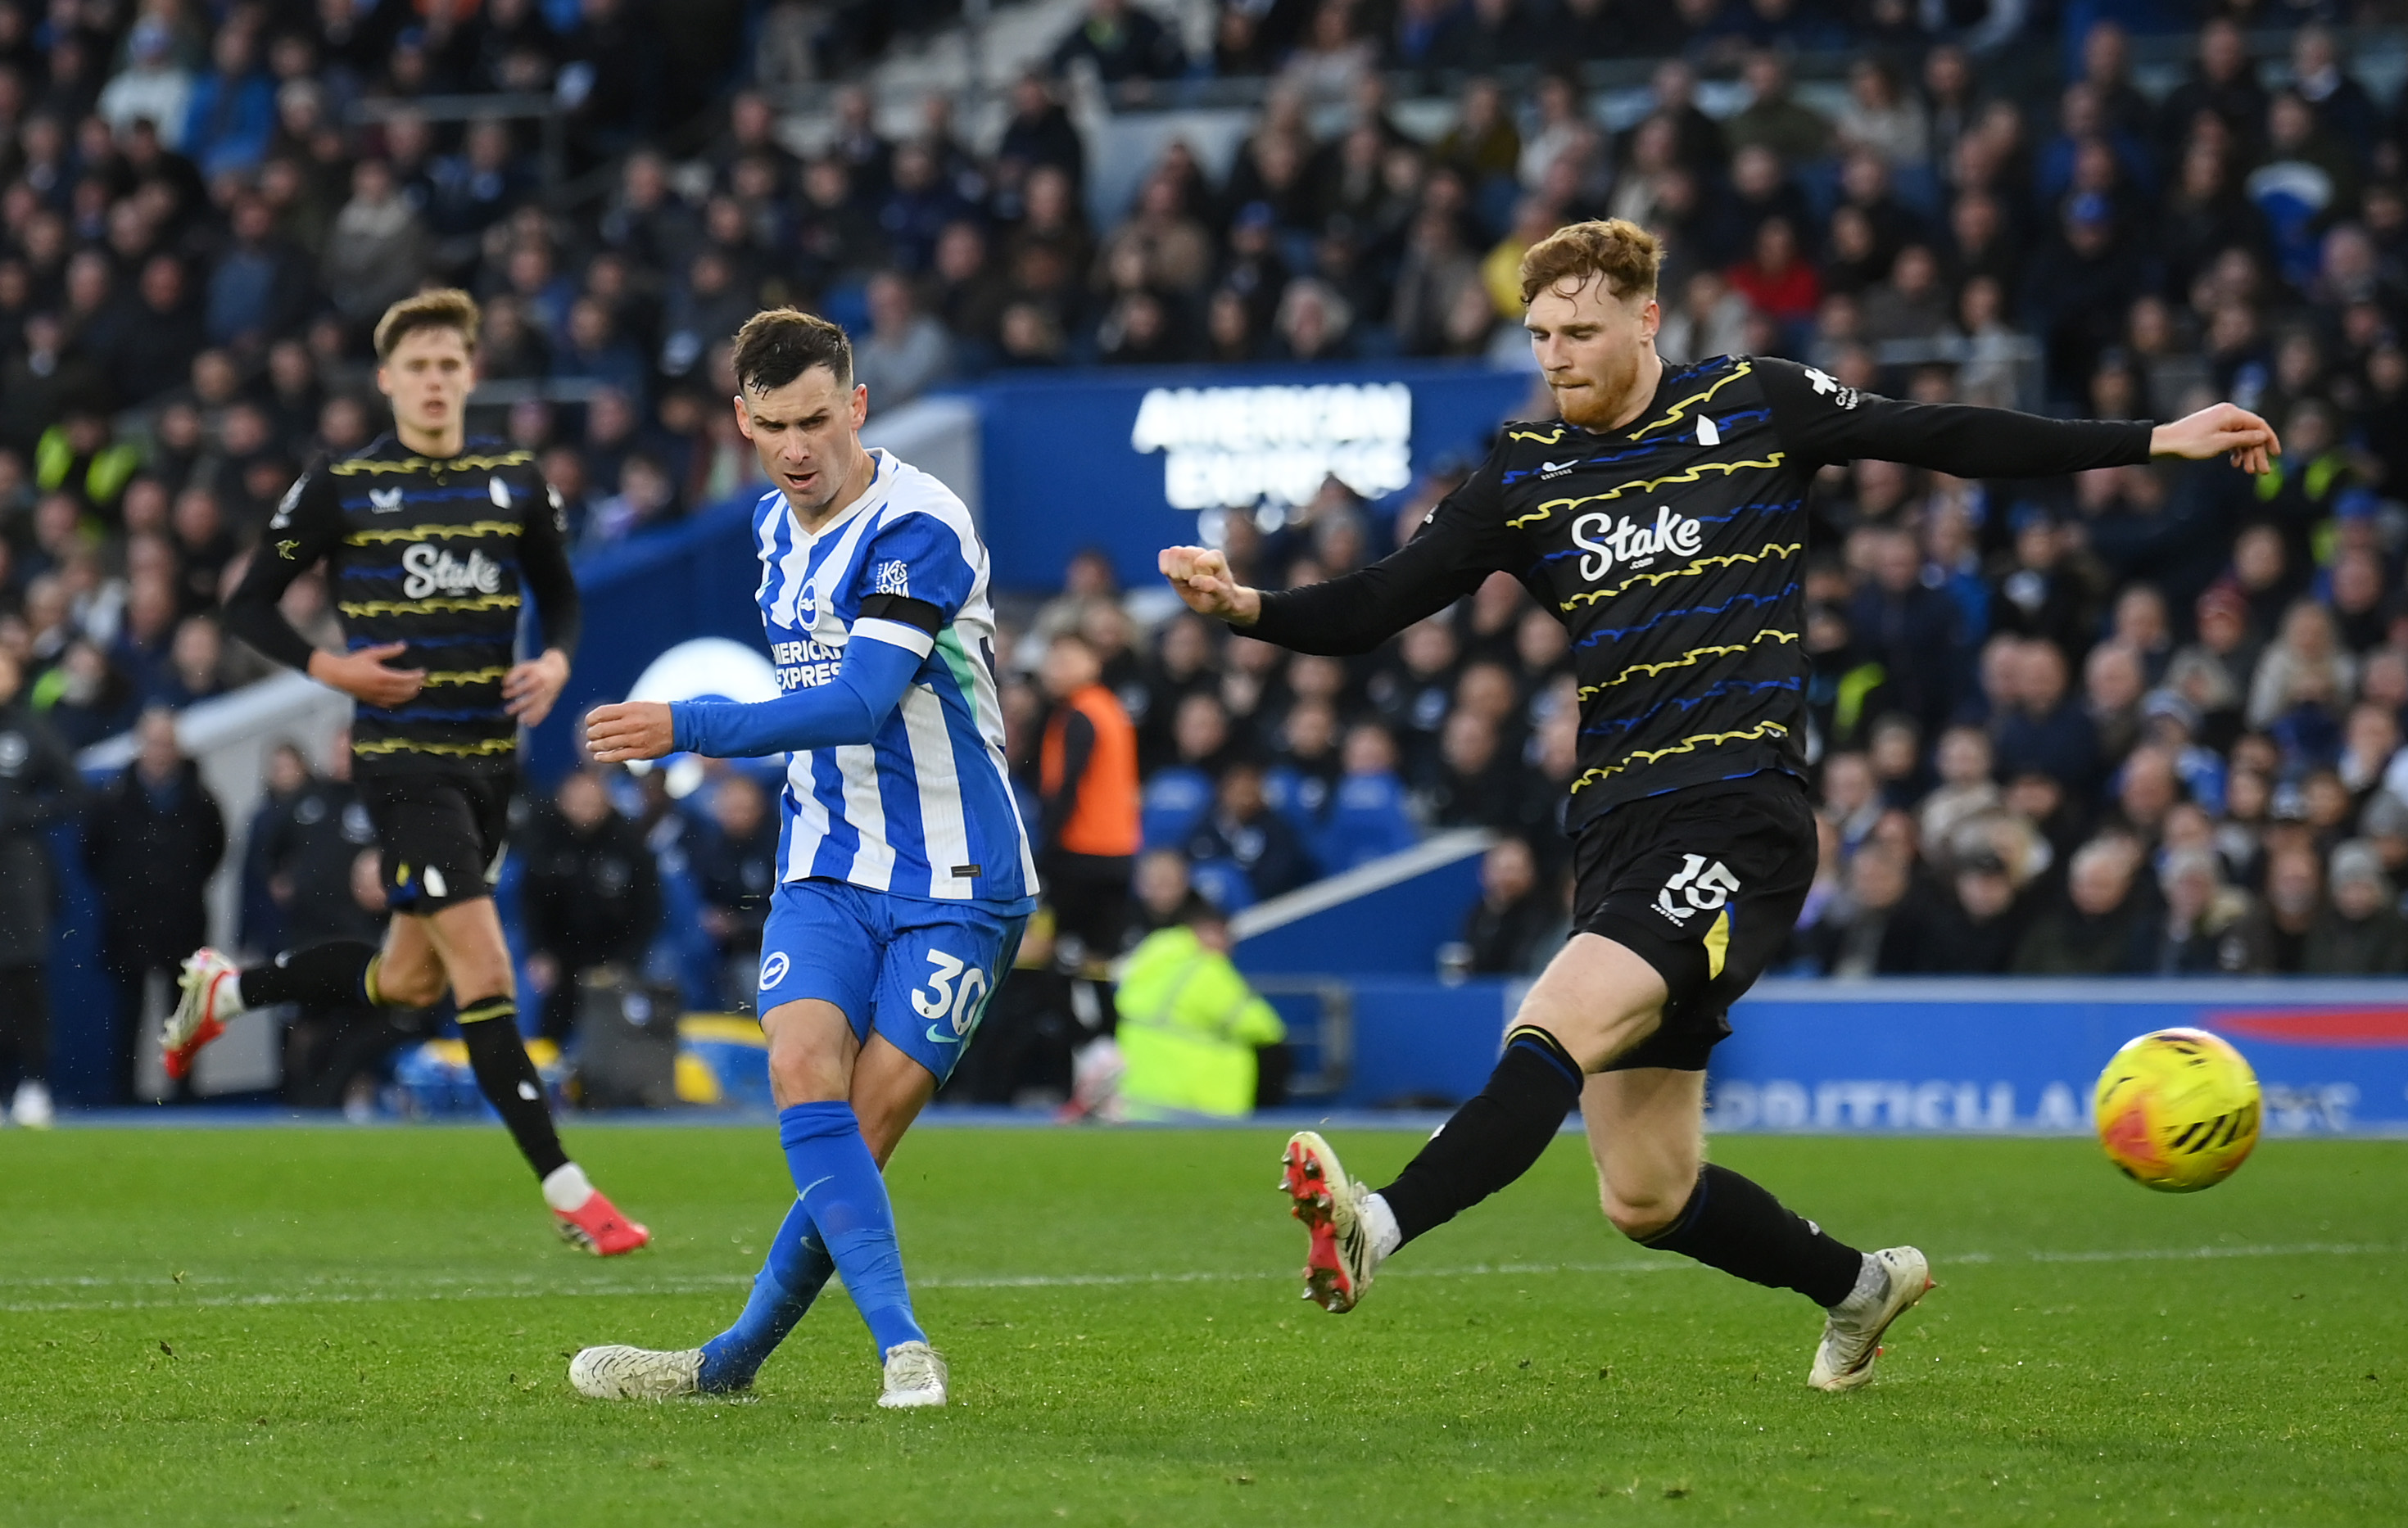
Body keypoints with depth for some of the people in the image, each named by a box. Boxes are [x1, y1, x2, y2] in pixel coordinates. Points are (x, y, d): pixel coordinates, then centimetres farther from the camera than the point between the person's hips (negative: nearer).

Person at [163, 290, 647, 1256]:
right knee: (485, 975, -14)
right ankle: (567, 1195, -12)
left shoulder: (516, 481, 6)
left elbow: (559, 594, 19)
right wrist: (327, 668, -15)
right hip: (403, 756, -6)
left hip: (490, 754, 6)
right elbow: (248, 606, 2)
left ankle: (224, 990, 39)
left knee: (408, 982, 16)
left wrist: (556, 661, -3)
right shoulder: (340, 488, -4)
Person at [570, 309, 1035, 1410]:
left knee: (863, 1131, -9)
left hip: (954, 881, -6)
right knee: (804, 1072, -19)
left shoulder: (918, 526, -17)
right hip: (827, 869, 6)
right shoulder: (775, 525, 9)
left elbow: (859, 702, -27)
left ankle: (730, 1363, 4)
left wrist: (690, 728, -31)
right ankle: (903, 1350, -23)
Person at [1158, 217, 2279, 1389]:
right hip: (1616, 830, 5)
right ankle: (1860, 1288, 31)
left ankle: (1376, 1228, -48)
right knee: (1645, 1200, 7)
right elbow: (1378, 605, 9)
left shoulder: (1757, 406, 4)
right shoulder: (1526, 472, 12)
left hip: (1740, 816, -5)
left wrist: (2153, 443, 11)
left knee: (1556, 1029, -30)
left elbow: (1950, 440, 12)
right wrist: (1246, 606, -11)